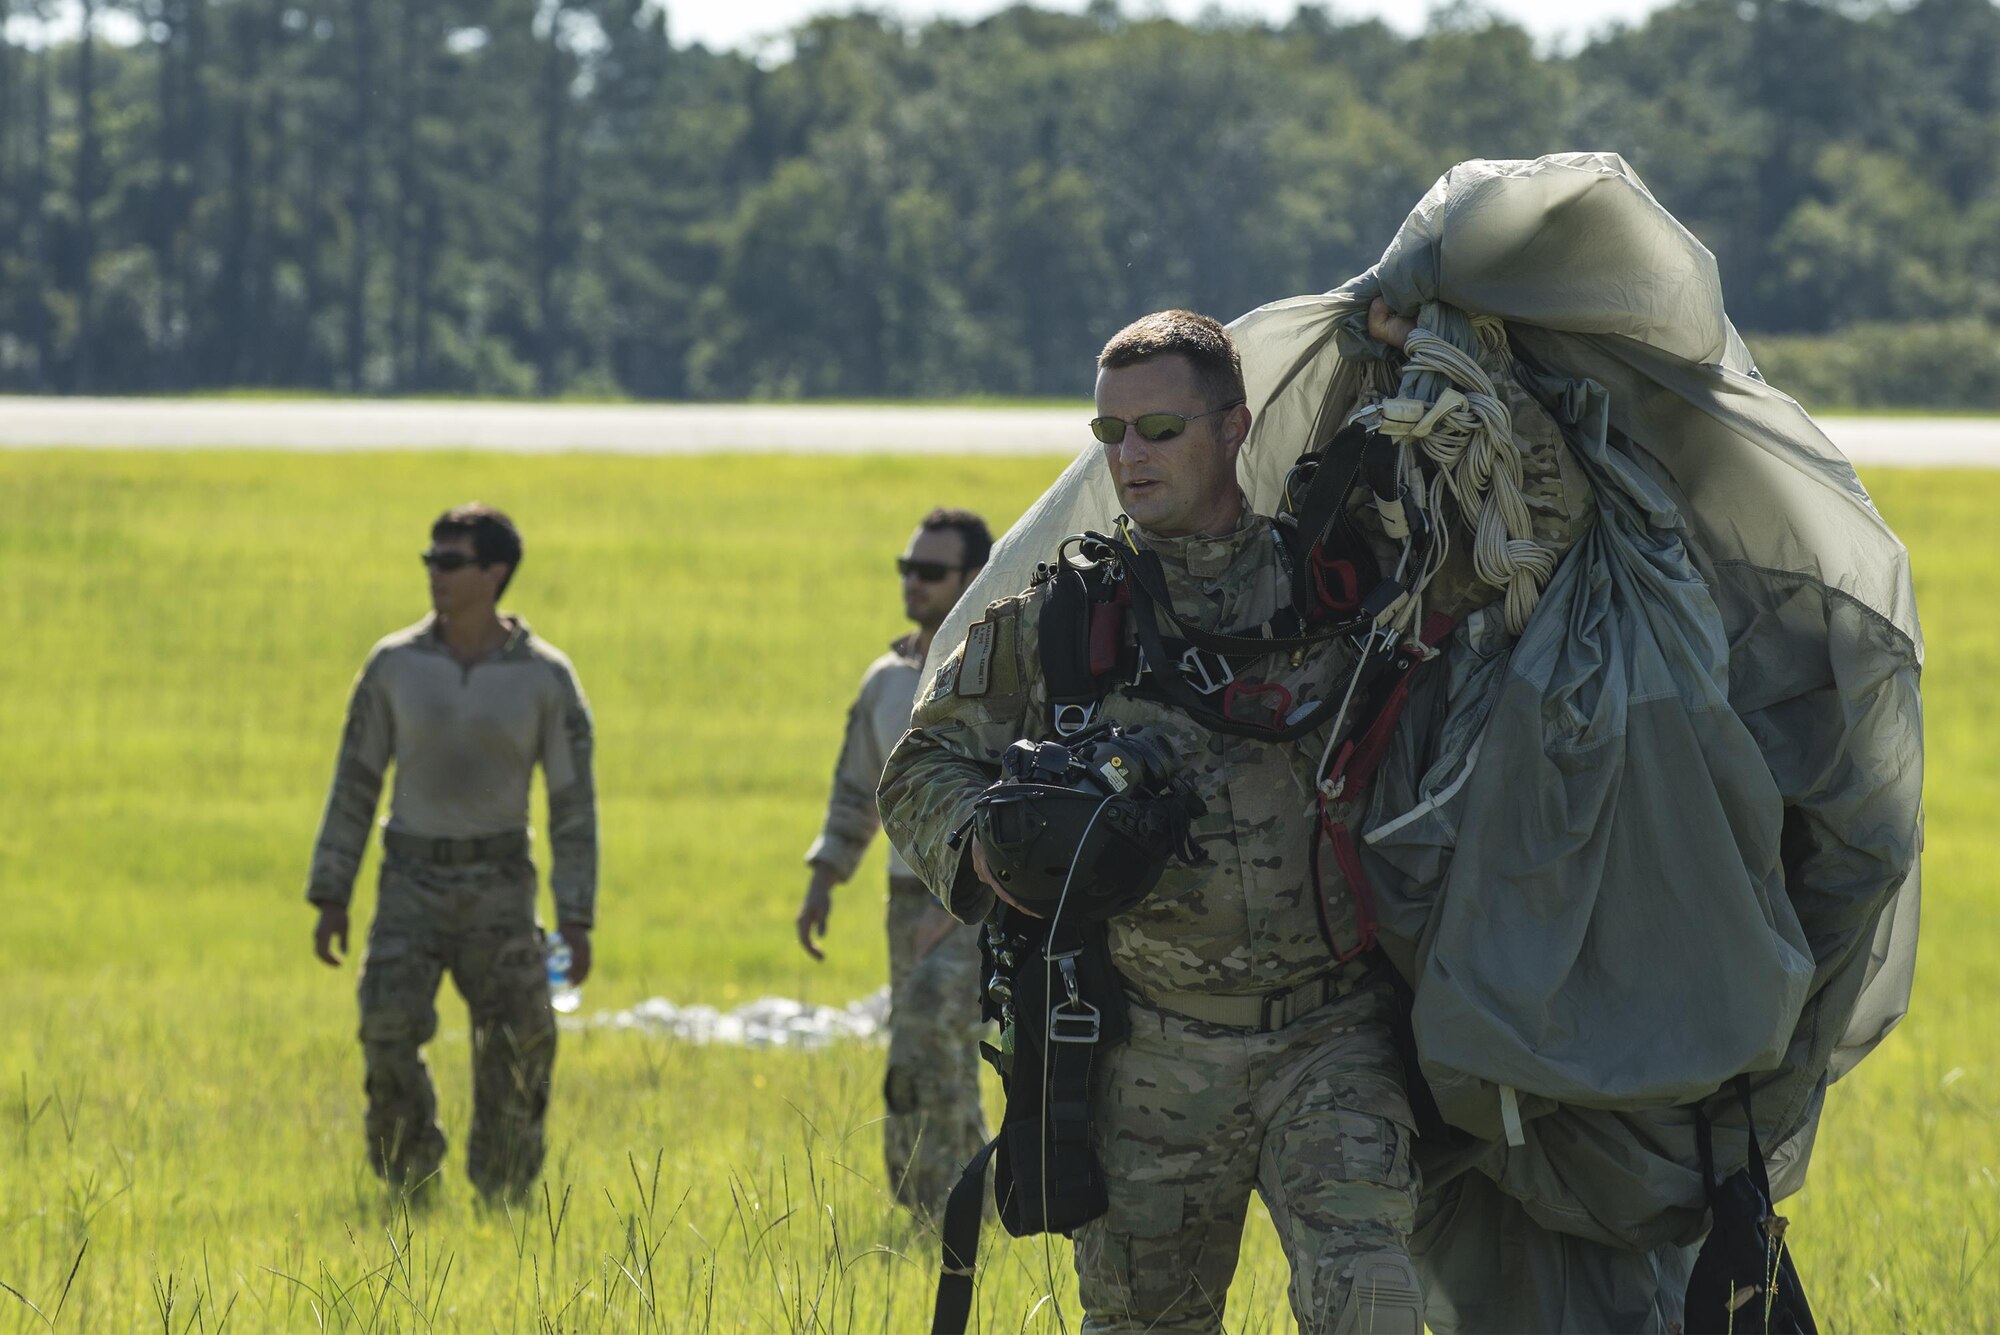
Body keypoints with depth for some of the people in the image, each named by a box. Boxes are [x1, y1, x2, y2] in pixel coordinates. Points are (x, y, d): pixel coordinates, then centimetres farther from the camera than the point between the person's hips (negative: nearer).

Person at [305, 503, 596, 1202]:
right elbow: (354, 784, 4)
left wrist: (578, 922, -8)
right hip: (412, 884, 1)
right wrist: (330, 898, -1)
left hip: (499, 886, -1)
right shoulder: (395, 665, -1)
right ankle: (408, 1178, 4)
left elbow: (574, 803, -3)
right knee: (389, 1031, -16)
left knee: (516, 1051, -4)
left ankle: (502, 1189, 14)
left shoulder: (546, 677, -6)